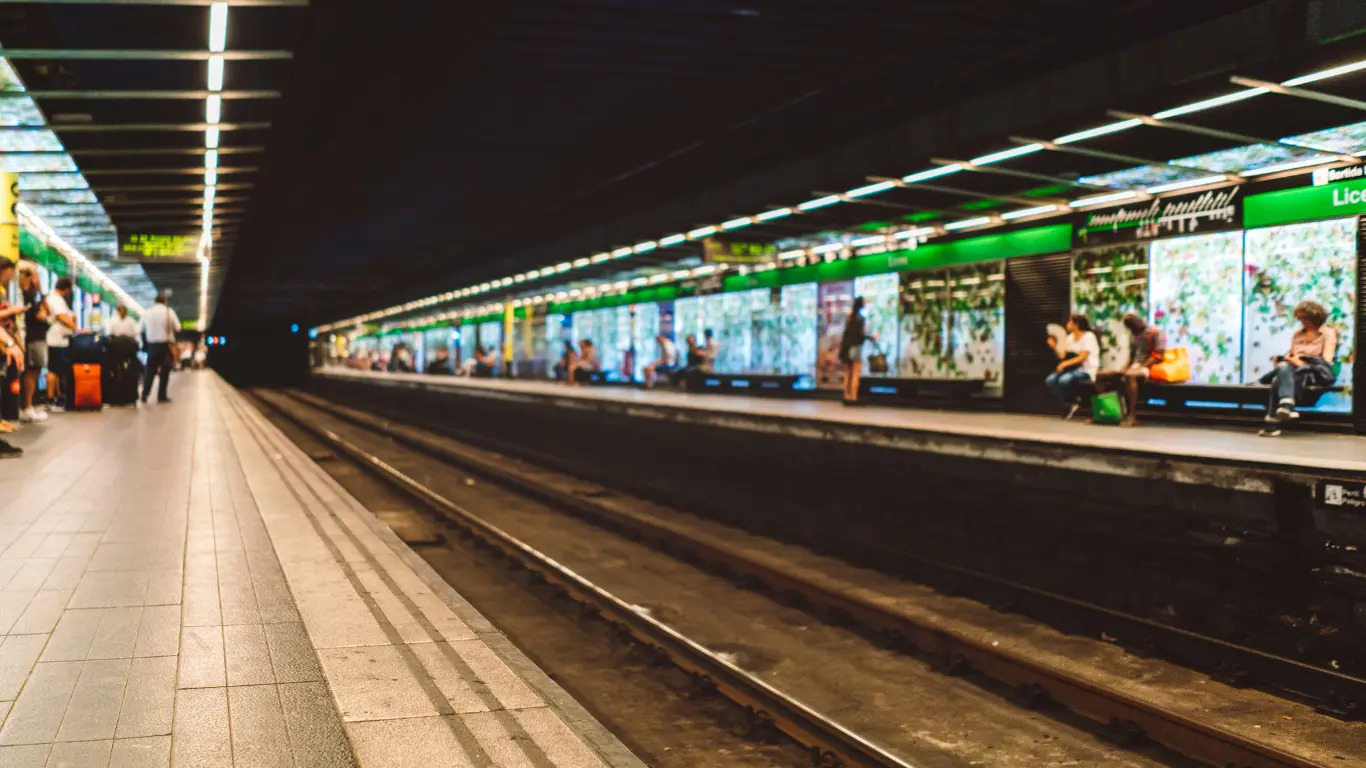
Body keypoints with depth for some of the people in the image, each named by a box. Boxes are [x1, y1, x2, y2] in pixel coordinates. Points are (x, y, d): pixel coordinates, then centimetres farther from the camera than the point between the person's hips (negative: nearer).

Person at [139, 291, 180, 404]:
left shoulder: (147, 313, 3)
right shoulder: (169, 312, -6)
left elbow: (142, 330, 4)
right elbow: (177, 327, -7)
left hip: (152, 345, 3)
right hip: (166, 344, -3)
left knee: (150, 371, 10)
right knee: (164, 371, 3)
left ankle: (145, 394, 3)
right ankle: (162, 396, 1)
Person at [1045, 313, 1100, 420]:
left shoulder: (1088, 337, -8)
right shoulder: (1070, 337, 14)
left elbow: (1082, 357, -17)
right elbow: (1063, 356, 10)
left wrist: (1065, 363, -26)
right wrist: (1055, 347, -6)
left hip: (1087, 370, -7)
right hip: (1073, 368, 8)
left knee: (1065, 380, -36)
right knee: (1050, 380, -17)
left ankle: (1073, 404, -8)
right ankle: (1071, 406, -6)